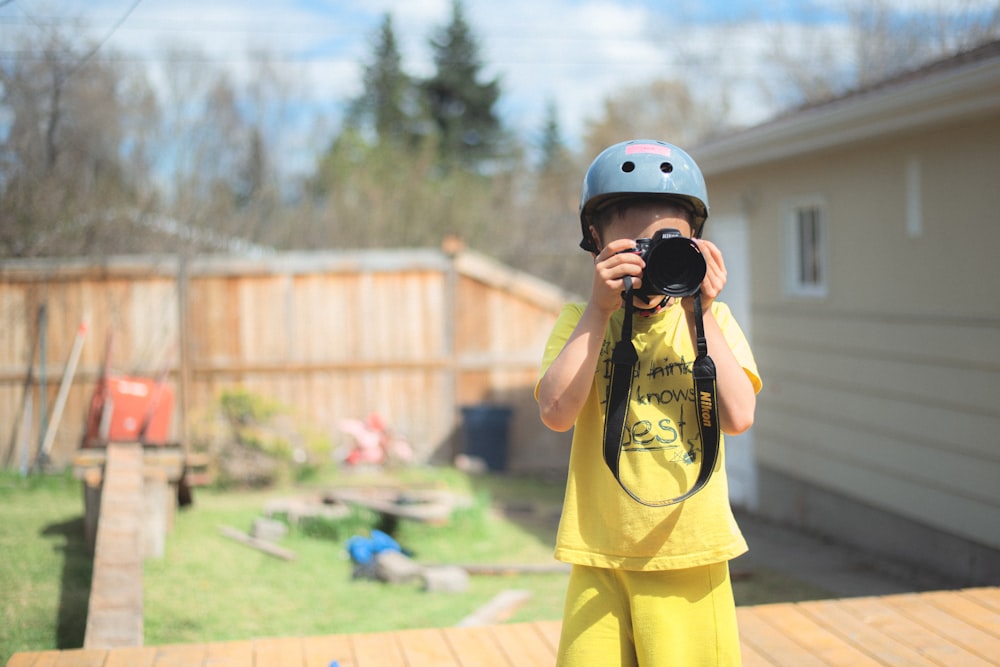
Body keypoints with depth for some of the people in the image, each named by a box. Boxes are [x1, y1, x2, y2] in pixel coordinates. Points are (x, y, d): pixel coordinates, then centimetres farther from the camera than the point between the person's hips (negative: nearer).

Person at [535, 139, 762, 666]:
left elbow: (737, 417, -11)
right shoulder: (581, 321, 3)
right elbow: (556, 414, -14)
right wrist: (600, 310, -16)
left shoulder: (712, 319, 4)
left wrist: (700, 315, -14)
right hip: (600, 557, 0)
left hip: (690, 555, 0)